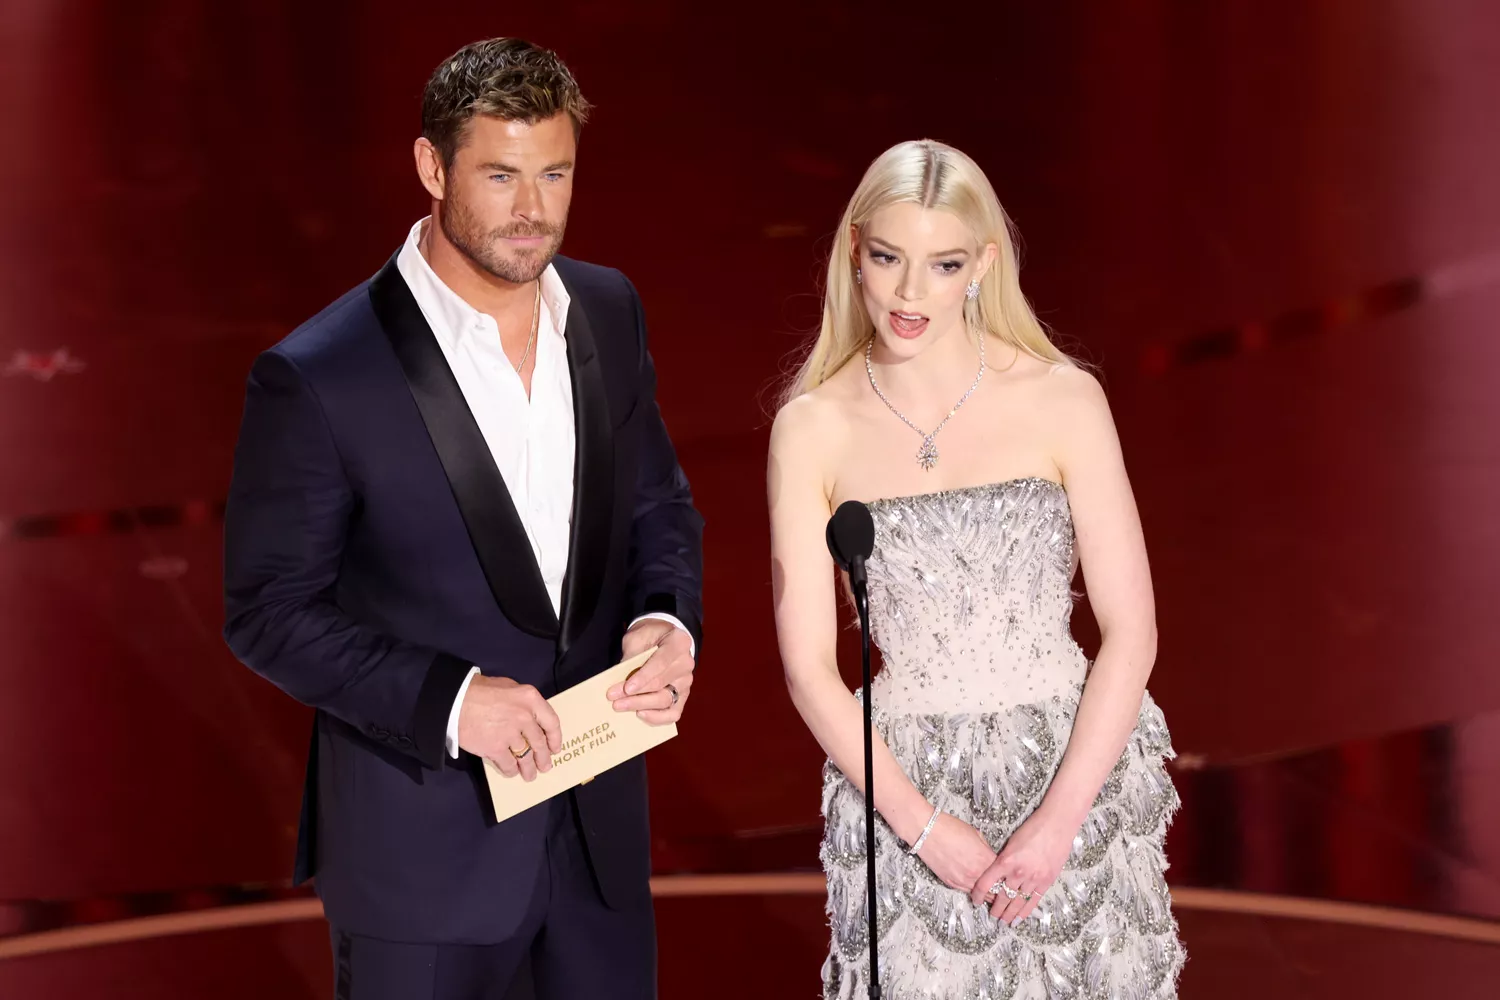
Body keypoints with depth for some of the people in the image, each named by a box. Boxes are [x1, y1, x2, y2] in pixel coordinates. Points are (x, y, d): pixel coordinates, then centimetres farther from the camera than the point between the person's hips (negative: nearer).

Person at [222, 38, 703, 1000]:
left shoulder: (609, 311, 1)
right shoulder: (316, 378, -17)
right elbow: (270, 611, -12)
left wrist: (668, 618, -9)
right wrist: (447, 699, -24)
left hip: (601, 818, 5)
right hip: (422, 844, -5)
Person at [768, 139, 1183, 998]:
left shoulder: (1063, 401, -5)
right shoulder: (813, 428, -3)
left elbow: (1132, 631, -5)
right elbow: (810, 666, -3)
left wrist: (1058, 821, -13)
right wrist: (924, 827, -11)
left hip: (1074, 770, 0)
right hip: (903, 792, 0)